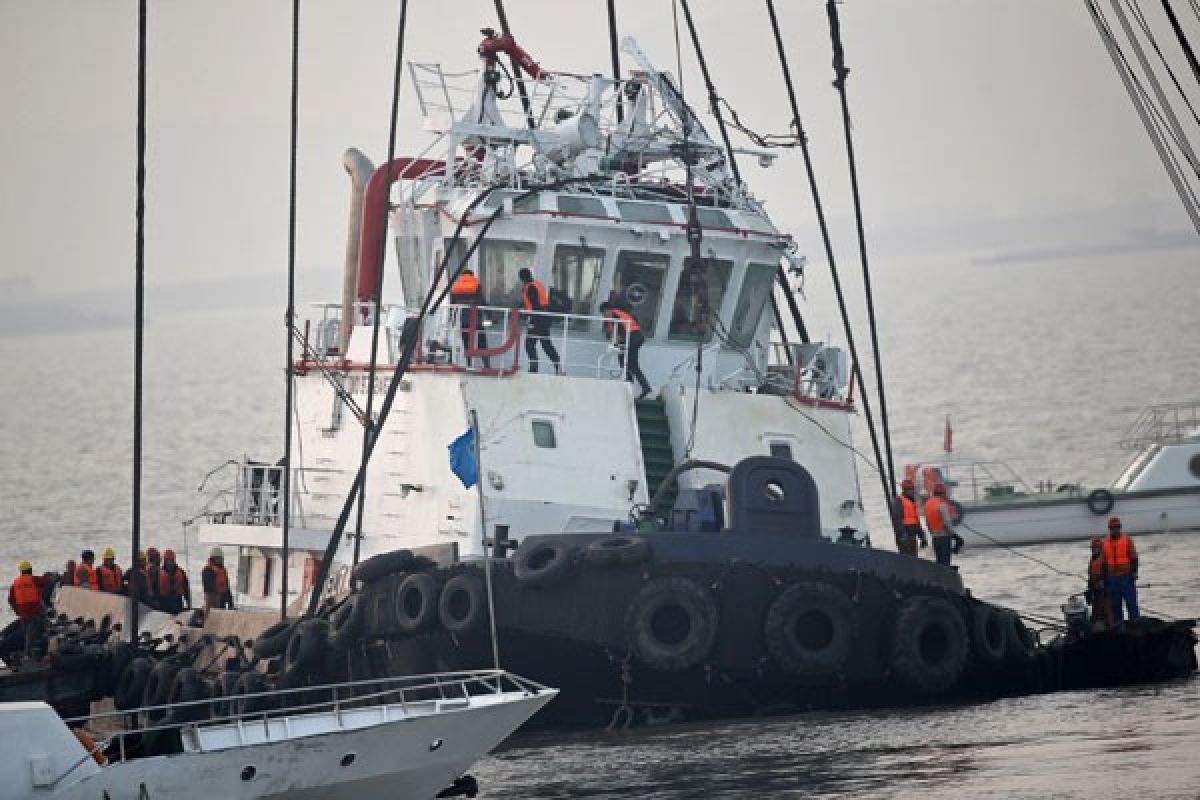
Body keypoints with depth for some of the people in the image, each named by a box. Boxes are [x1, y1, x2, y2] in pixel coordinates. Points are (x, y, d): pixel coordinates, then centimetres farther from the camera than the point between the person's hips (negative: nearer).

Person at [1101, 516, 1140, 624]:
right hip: (1112, 578, 3)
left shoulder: (1127, 540, 2)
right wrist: (1105, 579, 12)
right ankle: (1118, 626, 11)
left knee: (1131, 602, -4)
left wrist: (1134, 572, -12)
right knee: (1115, 605, 5)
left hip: (1126, 577, -3)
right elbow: (1104, 563, 16)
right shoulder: (1105, 544, 12)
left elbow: (1134, 558, -1)